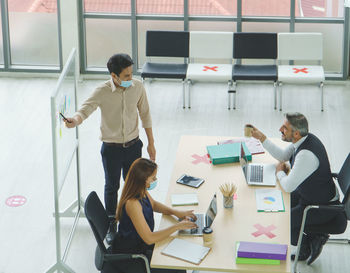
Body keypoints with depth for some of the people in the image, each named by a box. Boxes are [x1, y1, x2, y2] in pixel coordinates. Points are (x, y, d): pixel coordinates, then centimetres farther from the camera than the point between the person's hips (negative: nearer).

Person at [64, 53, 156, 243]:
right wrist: (75, 120, -55)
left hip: (133, 146, 3)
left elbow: (145, 115, 3)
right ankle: (111, 226, 31)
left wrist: (151, 143, 7)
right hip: (111, 148, -2)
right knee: (111, 186, 13)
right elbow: (85, 110, -30)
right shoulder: (102, 92, -20)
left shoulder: (138, 87, -9)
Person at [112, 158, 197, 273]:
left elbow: (153, 204, 18)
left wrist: (176, 212, 2)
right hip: (129, 258, -9)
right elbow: (149, 238, -32)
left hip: (139, 243, 9)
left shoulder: (142, 191, -5)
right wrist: (177, 226, -24)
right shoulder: (132, 203, -33)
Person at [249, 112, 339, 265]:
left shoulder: (306, 155, -34)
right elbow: (283, 156, 14)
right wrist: (262, 138, 3)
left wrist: (279, 172, -7)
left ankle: (312, 240, 14)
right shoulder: (304, 140, -5)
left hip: (322, 207, -9)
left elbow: (288, 186, -28)